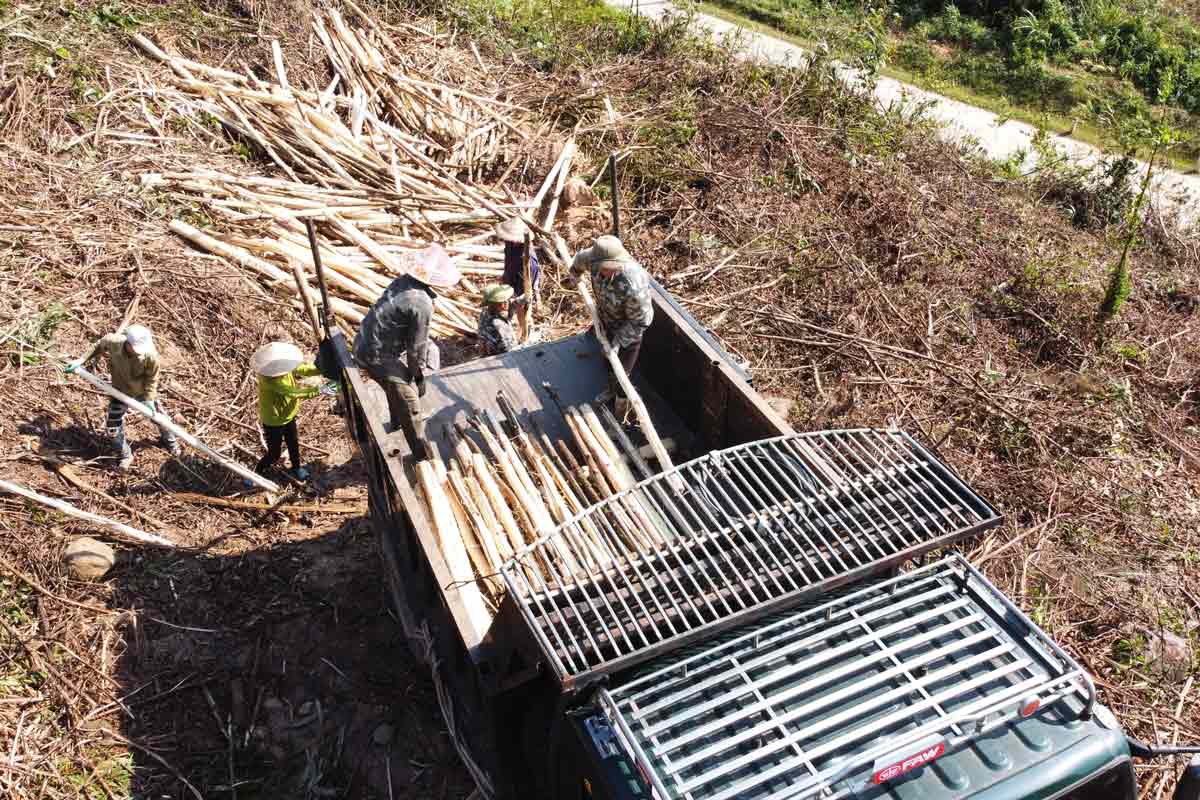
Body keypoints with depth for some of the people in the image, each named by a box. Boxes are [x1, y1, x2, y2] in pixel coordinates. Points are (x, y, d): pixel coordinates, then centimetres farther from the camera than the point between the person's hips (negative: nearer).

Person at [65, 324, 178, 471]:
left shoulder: (150, 355, -37)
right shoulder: (114, 341, -33)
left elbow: (152, 379, -20)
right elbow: (99, 346, -7)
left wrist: (149, 399, -23)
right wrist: (82, 360, -8)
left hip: (144, 391, -1)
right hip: (121, 391, 1)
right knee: (113, 426, 5)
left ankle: (169, 440, 52)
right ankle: (125, 455, 33)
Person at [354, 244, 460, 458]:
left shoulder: (404, 281, 1)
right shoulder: (422, 304, -25)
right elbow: (417, 346, -16)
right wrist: (420, 376, -2)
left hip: (364, 344, 9)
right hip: (380, 357, -9)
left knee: (397, 385, 32)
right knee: (410, 406, -2)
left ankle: (398, 422, 56)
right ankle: (423, 457, 6)